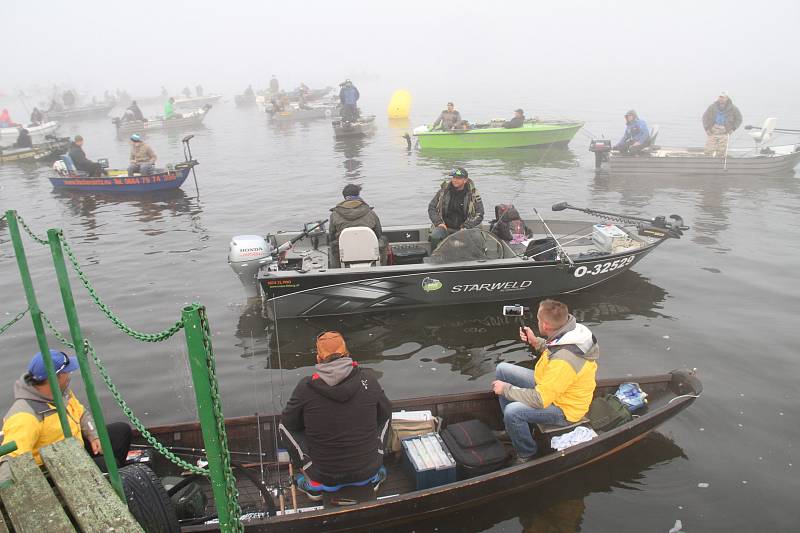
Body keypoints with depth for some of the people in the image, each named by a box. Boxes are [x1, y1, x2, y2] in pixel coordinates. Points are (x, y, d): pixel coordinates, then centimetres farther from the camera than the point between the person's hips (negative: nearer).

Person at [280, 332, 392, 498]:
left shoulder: (306, 387, -16)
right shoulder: (369, 379, -11)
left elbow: (288, 422, 0)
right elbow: (385, 412, 5)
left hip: (326, 477, -1)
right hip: (369, 471, 2)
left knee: (286, 426, 17)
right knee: (384, 416, 25)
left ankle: (314, 484, 15)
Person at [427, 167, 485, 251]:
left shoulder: (473, 194, 1)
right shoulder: (443, 191, 6)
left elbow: (479, 215, 0)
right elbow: (431, 208, 12)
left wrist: (466, 227, -13)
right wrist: (438, 222, -4)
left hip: (462, 229, -1)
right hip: (444, 227, 1)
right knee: (435, 236, -30)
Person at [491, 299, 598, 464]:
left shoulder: (563, 360, -38)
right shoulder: (572, 330, -12)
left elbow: (539, 400, -31)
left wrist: (506, 389, -19)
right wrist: (535, 342, -3)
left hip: (564, 408, -9)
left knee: (512, 412, -31)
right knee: (502, 369, 6)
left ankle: (526, 455, 0)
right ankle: (513, 428, 19)